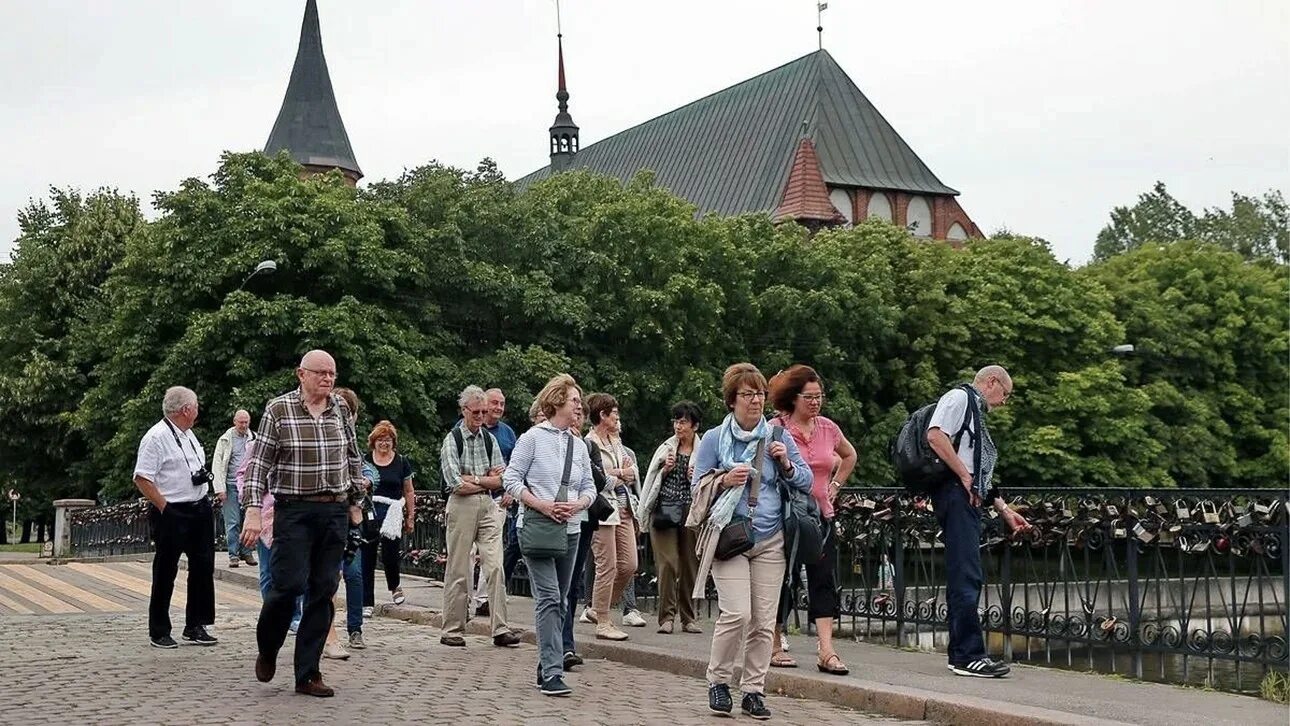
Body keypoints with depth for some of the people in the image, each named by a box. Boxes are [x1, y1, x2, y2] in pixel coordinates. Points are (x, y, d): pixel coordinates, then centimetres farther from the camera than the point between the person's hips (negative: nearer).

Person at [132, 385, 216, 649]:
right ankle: (159, 632, 13)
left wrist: (203, 476, 9)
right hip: (172, 513, -8)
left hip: (199, 509, 8)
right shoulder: (156, 437, -14)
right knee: (165, 573, 2)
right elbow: (142, 479, -17)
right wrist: (164, 508, -17)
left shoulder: (188, 434, 14)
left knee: (203, 567, 9)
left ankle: (195, 626, 20)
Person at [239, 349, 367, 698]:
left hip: (335, 512, 4)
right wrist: (253, 510, -13)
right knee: (289, 585, -10)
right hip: (294, 512, -4)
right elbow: (259, 463, -5)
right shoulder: (278, 409, -4)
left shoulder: (341, 409, 8)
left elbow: (353, 459, 18)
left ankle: (307, 674, 11)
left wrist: (355, 503, 17)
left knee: (323, 591, 3)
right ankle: (267, 650, 20)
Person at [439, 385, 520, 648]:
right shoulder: (452, 440, -3)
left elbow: (500, 481, 6)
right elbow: (456, 485, -11)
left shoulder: (490, 439, 12)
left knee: (495, 566, -5)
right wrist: (487, 479, -1)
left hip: (488, 507, 4)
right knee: (458, 571, 1)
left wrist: (471, 479, -6)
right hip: (461, 506, -4)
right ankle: (452, 629, 9)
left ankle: (500, 629, -4)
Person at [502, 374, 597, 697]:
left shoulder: (579, 446, 14)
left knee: (560, 601, 9)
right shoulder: (533, 438, -3)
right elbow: (511, 479, -5)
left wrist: (576, 505, -6)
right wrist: (542, 505, -16)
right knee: (549, 597, -14)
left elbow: (589, 488, 16)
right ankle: (552, 674, -16)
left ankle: (546, 668, 19)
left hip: (569, 530, 6)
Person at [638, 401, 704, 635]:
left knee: (690, 564, 3)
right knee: (668, 563, -9)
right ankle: (667, 616, -4)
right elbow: (652, 482, 17)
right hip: (664, 509, 0)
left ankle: (688, 618, 12)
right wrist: (665, 470, -1)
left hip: (690, 511, 0)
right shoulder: (665, 449, 12)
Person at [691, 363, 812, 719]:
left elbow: (806, 482, 12)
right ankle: (718, 682, 4)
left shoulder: (778, 438, 10)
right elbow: (698, 488, 5)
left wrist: (786, 463, -8)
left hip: (770, 540, 3)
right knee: (736, 613, -15)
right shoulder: (713, 440, 5)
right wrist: (725, 480, -14)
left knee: (763, 621, 2)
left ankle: (754, 690, 13)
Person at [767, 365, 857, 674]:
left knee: (825, 581, -3)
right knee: (783, 580, 2)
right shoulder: (775, 428, -7)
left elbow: (849, 456, 27)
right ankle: (774, 647, 16)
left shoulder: (827, 428, 8)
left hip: (821, 516, 5)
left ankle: (826, 651, -7)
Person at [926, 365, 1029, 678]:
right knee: (967, 576, -14)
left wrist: (1006, 510, 26)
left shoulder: (976, 414, 29)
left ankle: (961, 654, 12)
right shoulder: (960, 397, 1)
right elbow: (935, 436, -17)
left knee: (966, 579, 9)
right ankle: (969, 655, -16)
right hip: (955, 494, -10)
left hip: (969, 499, 10)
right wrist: (966, 478, -14)